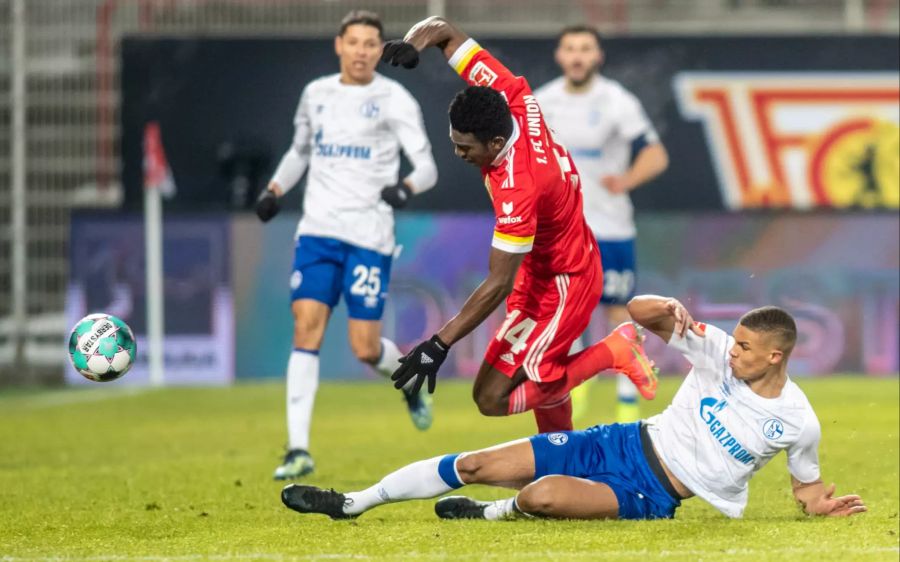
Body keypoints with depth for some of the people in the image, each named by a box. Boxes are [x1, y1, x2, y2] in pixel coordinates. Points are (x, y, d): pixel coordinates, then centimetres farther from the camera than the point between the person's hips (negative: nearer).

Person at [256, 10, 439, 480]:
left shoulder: (393, 100, -2)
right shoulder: (315, 94, 11)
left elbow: (427, 166, -7)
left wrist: (407, 186, -28)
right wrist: (275, 189, 12)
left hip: (369, 237, -3)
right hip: (318, 230, 3)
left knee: (365, 348, -4)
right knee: (307, 328, -11)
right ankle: (298, 449, -12)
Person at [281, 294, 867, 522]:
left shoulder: (797, 423, -11)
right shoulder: (721, 353, -5)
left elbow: (807, 484, 7)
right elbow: (638, 310, -3)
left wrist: (825, 504, -14)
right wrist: (669, 310, -25)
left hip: (653, 497, -4)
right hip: (628, 444, 4)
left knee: (543, 495, -31)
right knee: (478, 465, -2)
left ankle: (499, 513, 6)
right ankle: (353, 503, 12)